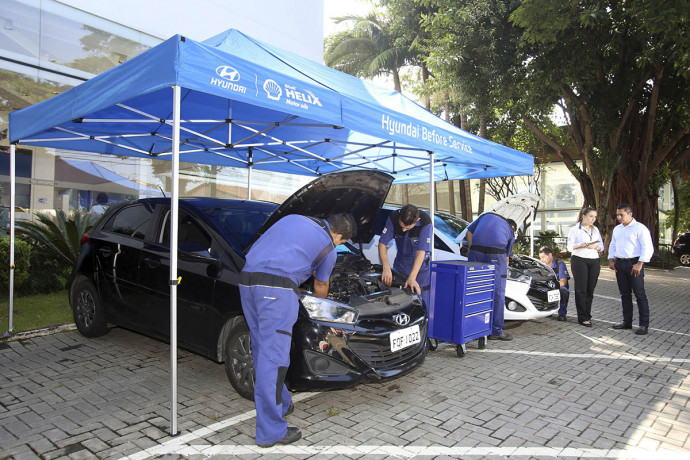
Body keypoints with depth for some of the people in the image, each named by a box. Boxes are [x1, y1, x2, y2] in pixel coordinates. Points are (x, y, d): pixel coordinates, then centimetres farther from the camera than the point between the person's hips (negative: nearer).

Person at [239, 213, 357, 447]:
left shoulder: (294, 217, 25)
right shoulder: (328, 247, 8)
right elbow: (321, 286, 21)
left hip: (247, 278, 8)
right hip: (277, 287, -8)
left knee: (262, 349, 16)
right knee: (273, 355, -4)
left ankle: (279, 404, 33)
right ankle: (270, 432, 2)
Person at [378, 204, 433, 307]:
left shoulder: (425, 222, -26)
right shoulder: (393, 217, -17)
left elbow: (421, 252, -26)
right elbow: (382, 243, -13)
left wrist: (412, 277, -33)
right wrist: (386, 268, -24)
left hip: (420, 265, -2)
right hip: (400, 263, 3)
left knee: (421, 301, -5)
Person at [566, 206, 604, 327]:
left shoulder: (596, 230, 17)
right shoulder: (575, 230, 1)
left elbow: (602, 247, 13)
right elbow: (570, 247, -7)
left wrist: (595, 247, -9)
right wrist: (582, 245, -24)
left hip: (594, 261, 5)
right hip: (579, 260, -5)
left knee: (590, 289, 3)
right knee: (581, 289, -6)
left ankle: (587, 315, 14)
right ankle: (583, 318, -4)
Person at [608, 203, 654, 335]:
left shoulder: (639, 228, -7)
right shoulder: (617, 229, 15)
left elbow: (648, 248, -12)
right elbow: (612, 245, 22)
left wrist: (639, 264, -19)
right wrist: (611, 260, 8)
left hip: (634, 263, -7)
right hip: (619, 264, 7)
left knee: (640, 295, -3)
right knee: (625, 294, 12)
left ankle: (644, 325, 2)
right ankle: (627, 322, 21)